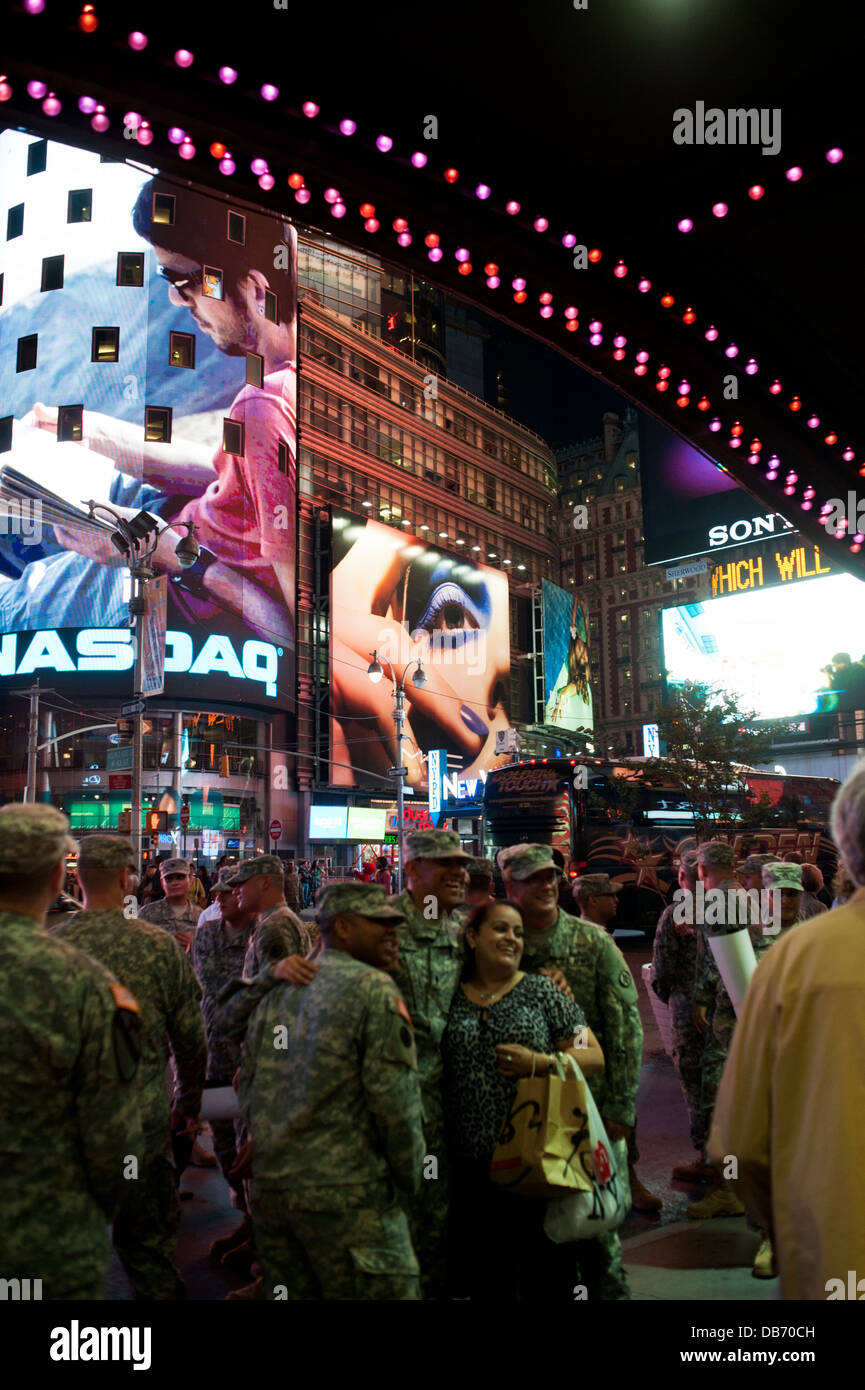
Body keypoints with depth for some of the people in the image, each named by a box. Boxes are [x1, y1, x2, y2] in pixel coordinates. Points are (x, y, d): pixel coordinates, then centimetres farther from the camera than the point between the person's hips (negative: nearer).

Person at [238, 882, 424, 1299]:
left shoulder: (277, 994, 10)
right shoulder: (373, 989, -10)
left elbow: (248, 1091, 14)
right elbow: (396, 1100, -13)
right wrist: (407, 1182, 0)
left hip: (270, 1186, 8)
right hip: (345, 1193, -7)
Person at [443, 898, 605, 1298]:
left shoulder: (541, 992, 2)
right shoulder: (453, 1000, 6)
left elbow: (594, 1057, 1)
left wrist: (543, 1063, -11)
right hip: (474, 1162, 2)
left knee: (547, 1272, 5)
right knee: (487, 1278, 11)